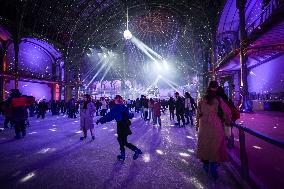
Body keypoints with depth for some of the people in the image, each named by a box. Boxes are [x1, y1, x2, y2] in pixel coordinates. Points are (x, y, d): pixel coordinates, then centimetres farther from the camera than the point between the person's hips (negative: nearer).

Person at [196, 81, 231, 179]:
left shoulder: (202, 100, -2)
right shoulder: (218, 100, -9)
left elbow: (198, 113, 2)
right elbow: (227, 112, -8)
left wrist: (197, 124, 11)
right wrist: (227, 121, 11)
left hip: (204, 126, 3)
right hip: (215, 127, -3)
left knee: (204, 145, 16)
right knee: (215, 146, 8)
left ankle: (206, 165, 32)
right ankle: (213, 170, 15)